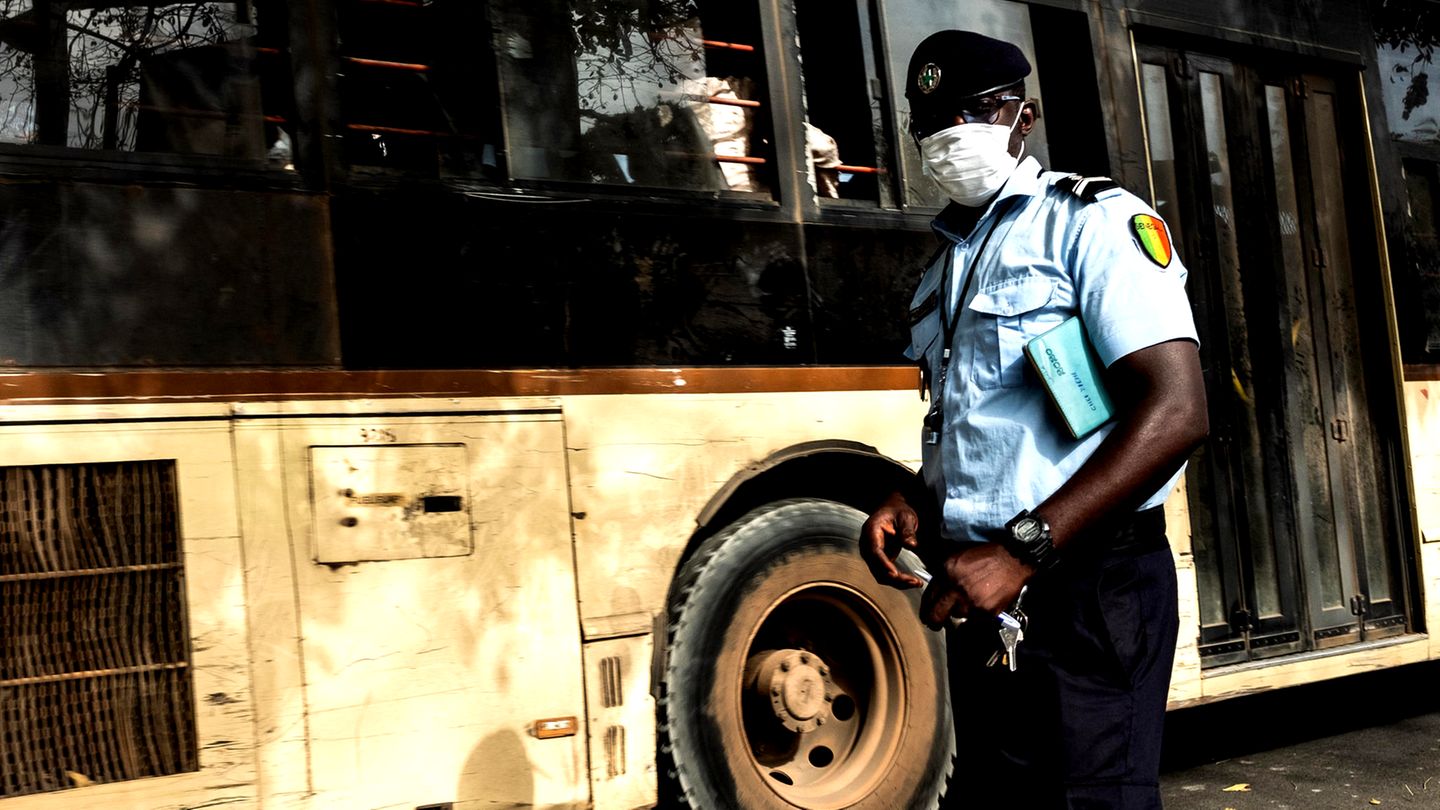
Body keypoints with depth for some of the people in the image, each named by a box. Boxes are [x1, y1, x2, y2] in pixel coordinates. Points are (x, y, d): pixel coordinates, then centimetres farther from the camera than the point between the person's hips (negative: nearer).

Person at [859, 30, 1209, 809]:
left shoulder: (1093, 221, -6)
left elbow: (1174, 413, -18)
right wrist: (913, 503, 4)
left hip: (1085, 589, -8)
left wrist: (1022, 550, -24)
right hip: (984, 595, 8)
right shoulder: (945, 265, 18)